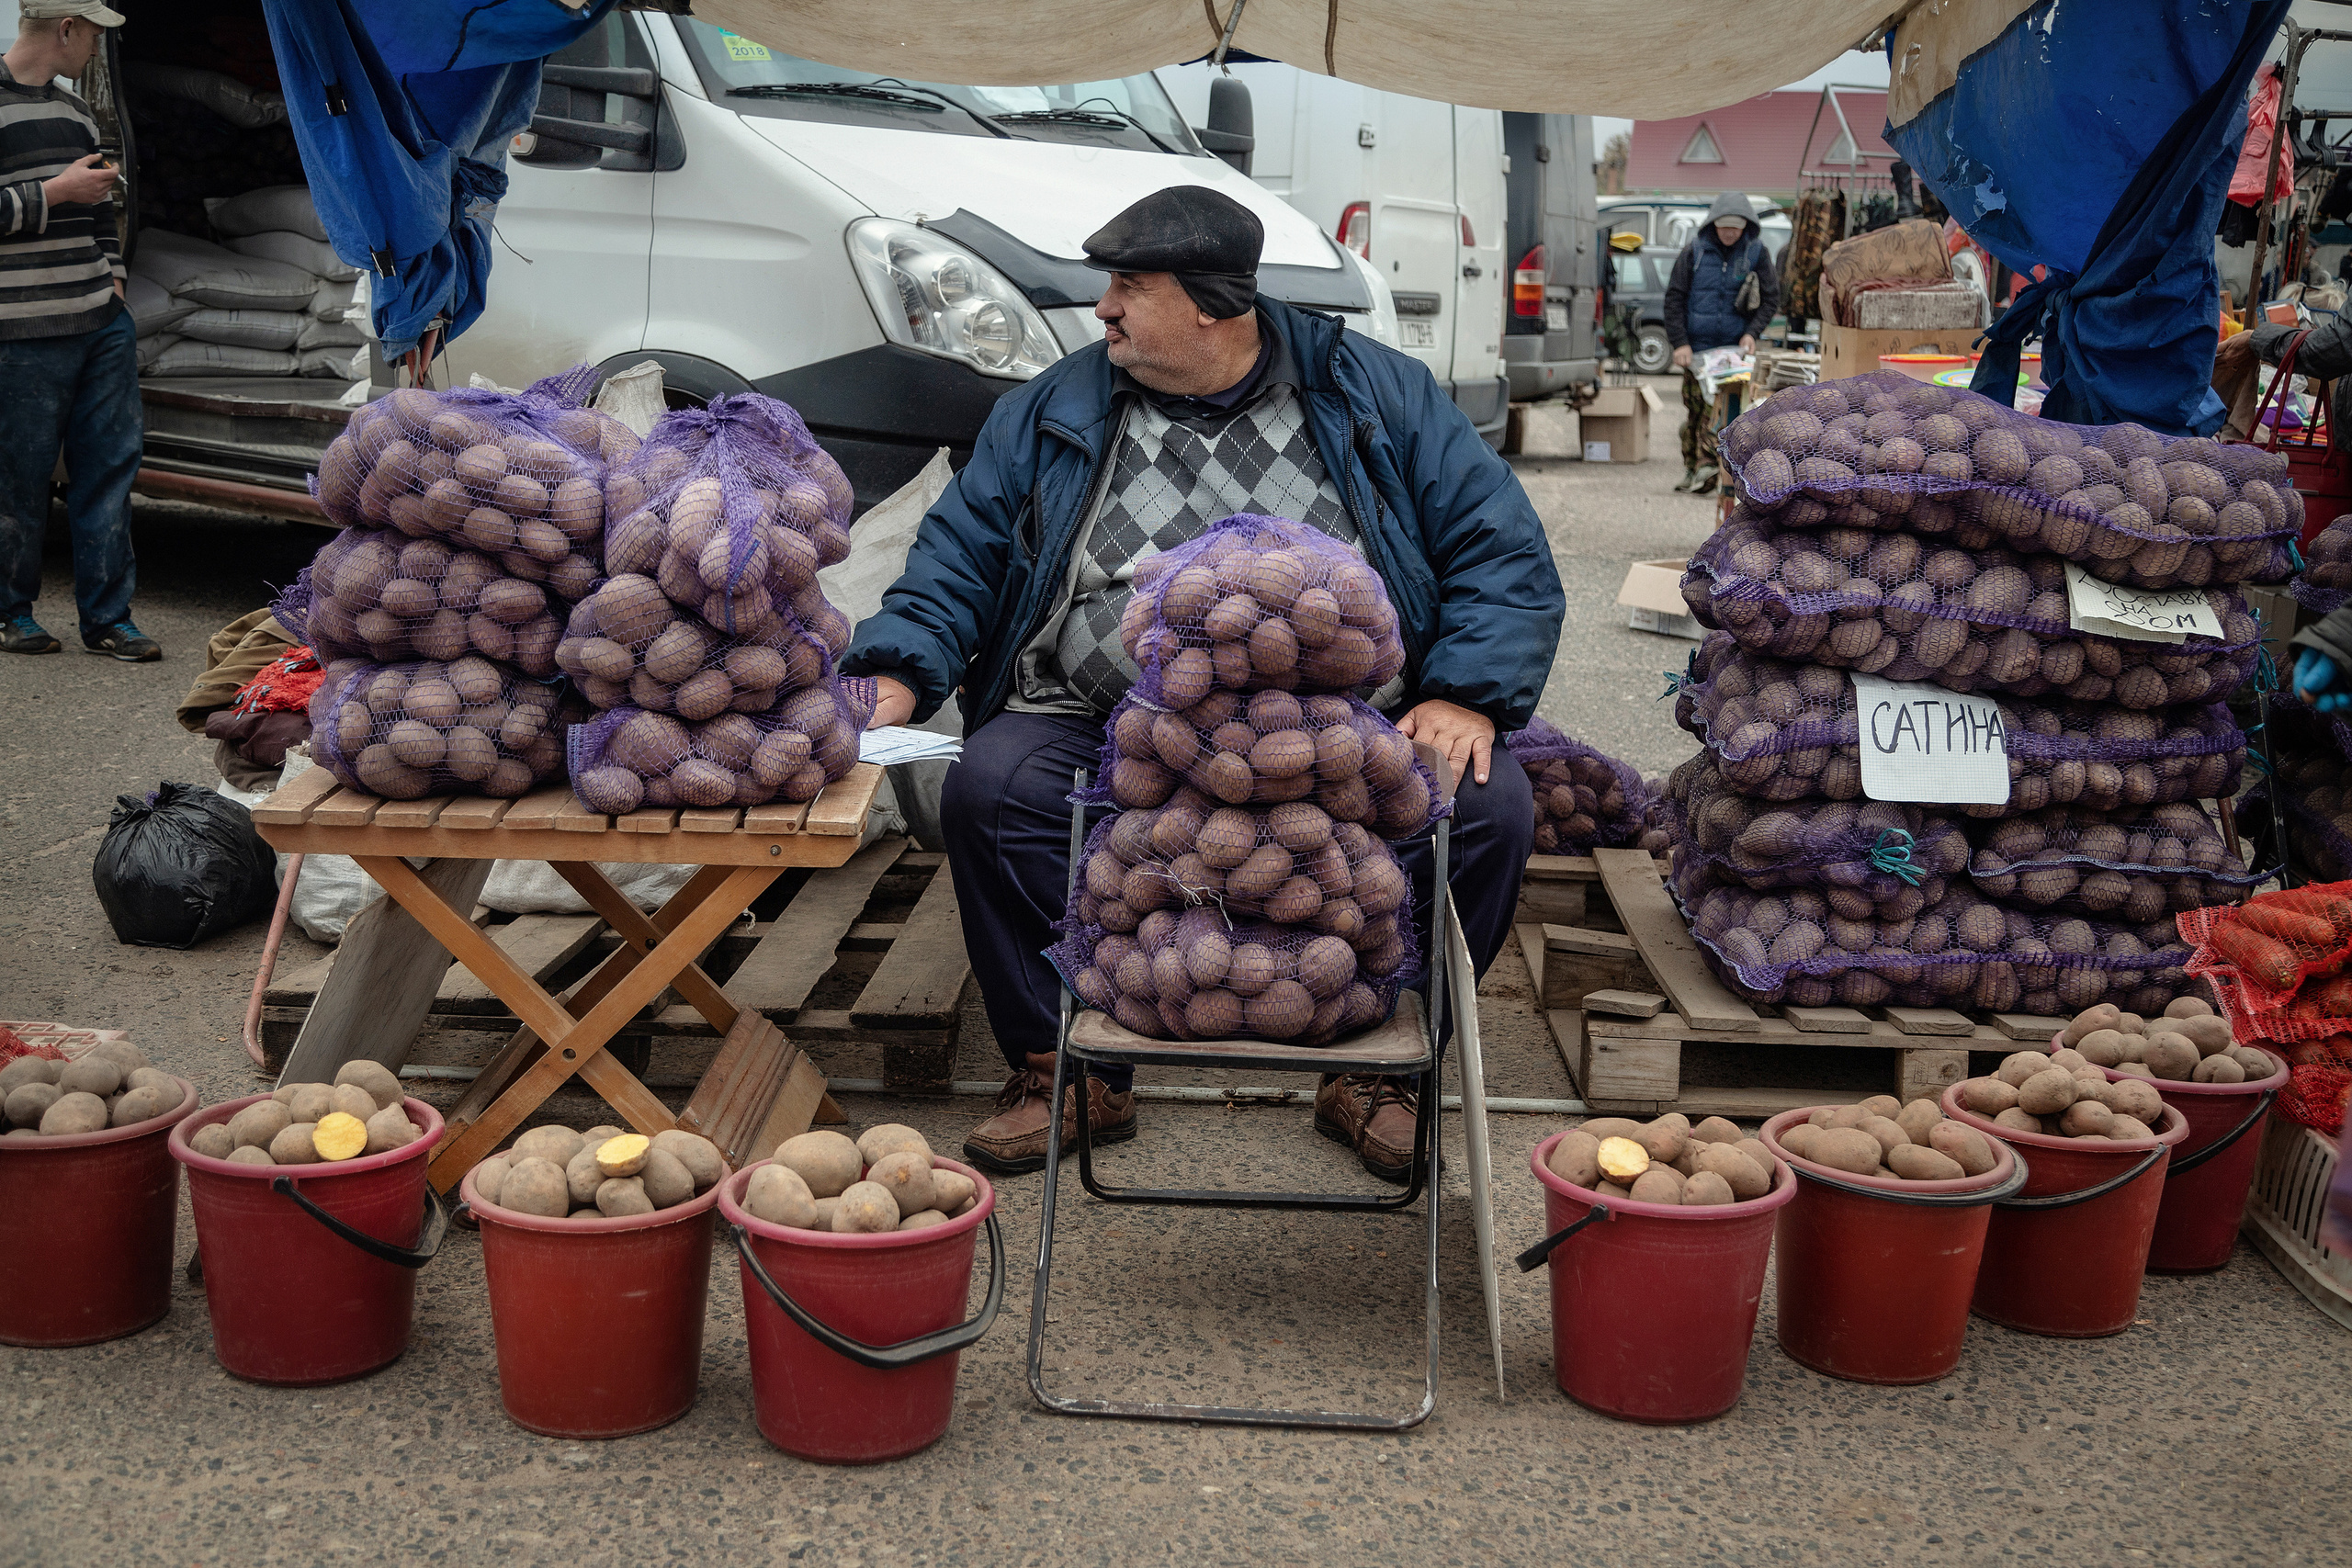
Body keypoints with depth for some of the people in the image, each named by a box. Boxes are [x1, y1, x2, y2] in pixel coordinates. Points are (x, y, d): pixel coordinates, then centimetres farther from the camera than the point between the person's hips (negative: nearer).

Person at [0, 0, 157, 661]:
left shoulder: (78, 114, 18)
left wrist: (113, 282, 15)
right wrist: (56, 192, -14)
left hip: (104, 324, 7)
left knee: (111, 464, 4)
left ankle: (106, 617, 9)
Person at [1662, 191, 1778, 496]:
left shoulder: (1756, 252, 2)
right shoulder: (1695, 251, 0)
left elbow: (1771, 298, 7)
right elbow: (1674, 297, 2)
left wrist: (1752, 332, -8)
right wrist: (1679, 342, -6)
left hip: (1733, 345, 0)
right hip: (1697, 344, 0)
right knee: (1694, 406, 1)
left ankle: (1706, 465, -11)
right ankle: (1691, 468, 6)